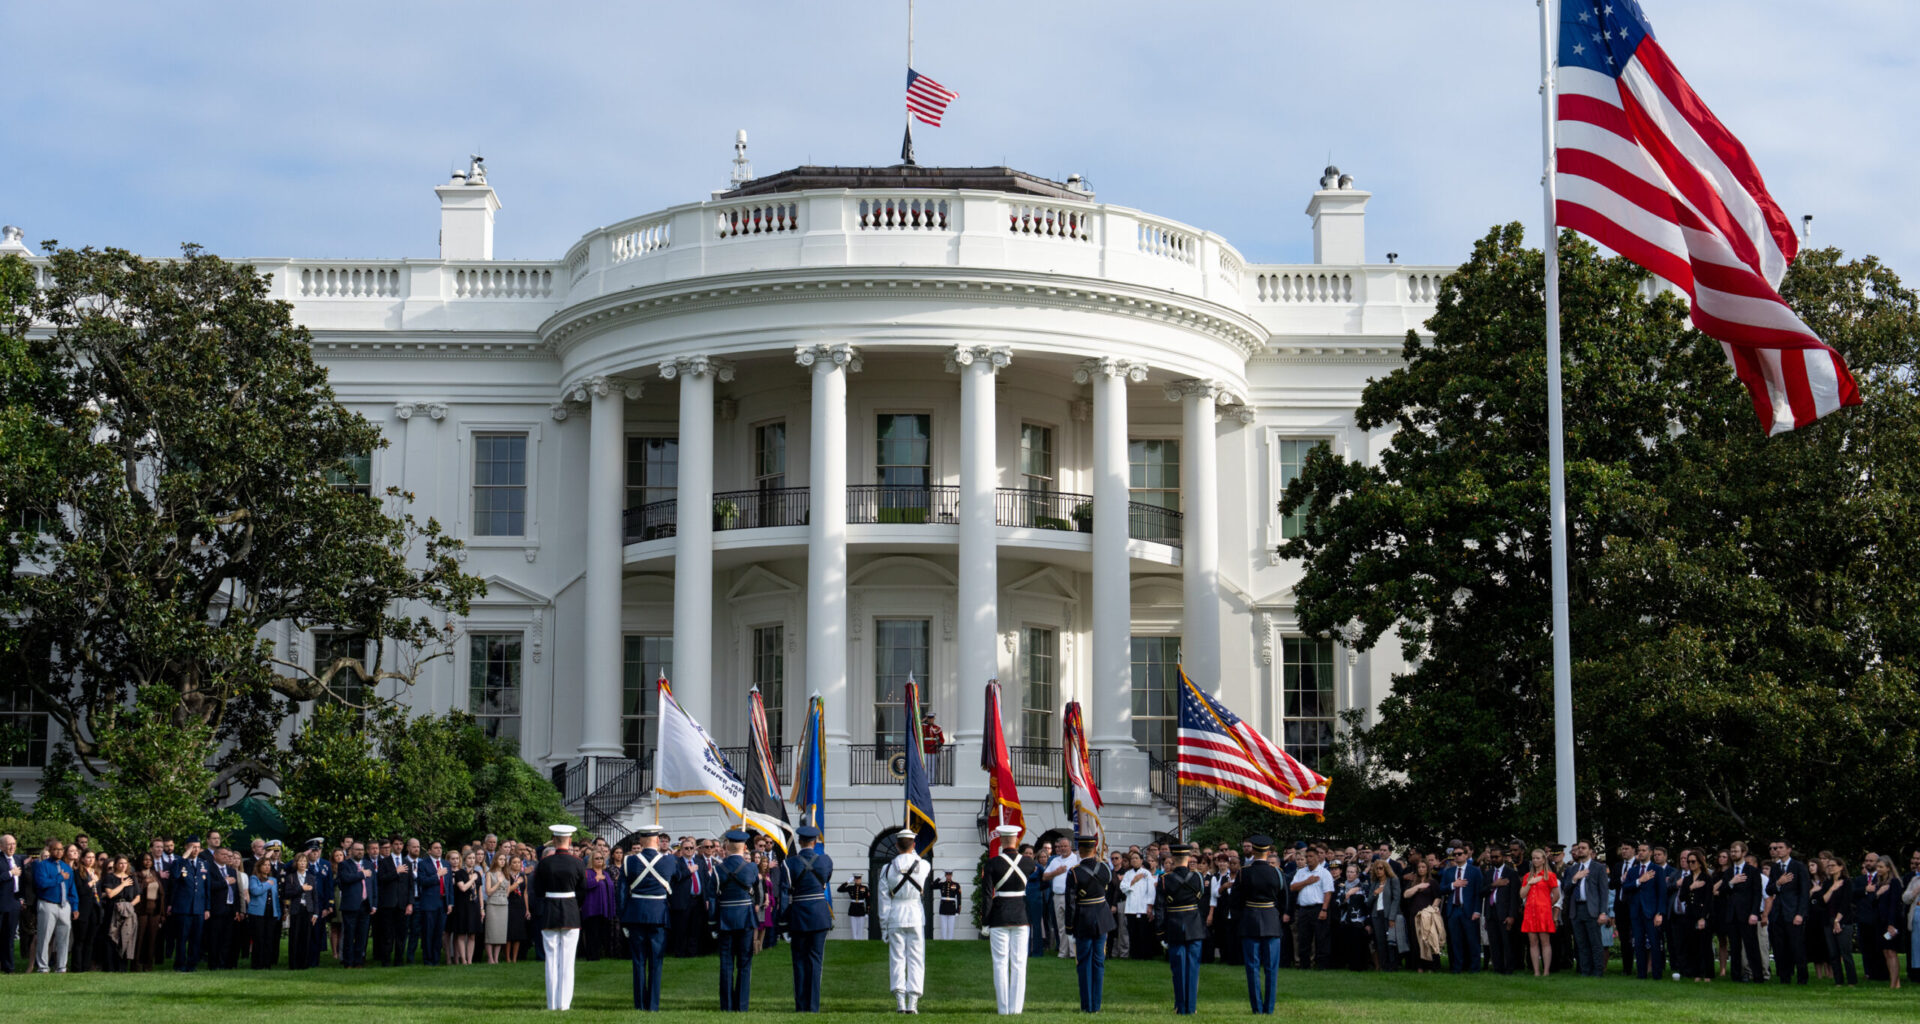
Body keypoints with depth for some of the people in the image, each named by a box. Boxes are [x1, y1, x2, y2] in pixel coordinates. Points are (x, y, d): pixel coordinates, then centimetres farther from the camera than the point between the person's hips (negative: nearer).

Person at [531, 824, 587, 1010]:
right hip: (571, 913, 0)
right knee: (567, 960, 4)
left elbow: (537, 889, 2)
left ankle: (552, 1003, 7)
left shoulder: (544, 863, -6)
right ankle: (564, 1002, 2)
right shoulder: (577, 864, -6)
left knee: (551, 959, 6)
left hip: (549, 913, 0)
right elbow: (583, 893, 0)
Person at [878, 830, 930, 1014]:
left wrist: (883, 926, 4)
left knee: (897, 959, 5)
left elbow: (884, 900, -1)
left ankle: (900, 1003, 0)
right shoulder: (924, 866, -4)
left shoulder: (887, 869, -4)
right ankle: (912, 1002, -2)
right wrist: (912, 853, 29)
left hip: (895, 916, 0)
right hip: (916, 915, 0)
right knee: (916, 959, 4)